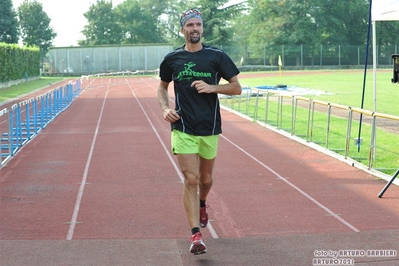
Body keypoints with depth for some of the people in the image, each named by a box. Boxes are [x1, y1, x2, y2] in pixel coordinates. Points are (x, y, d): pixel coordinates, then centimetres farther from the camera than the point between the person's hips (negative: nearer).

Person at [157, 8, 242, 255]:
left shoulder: (216, 56, -1)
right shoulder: (172, 58, 2)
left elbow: (237, 88, 0)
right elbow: (162, 87, 18)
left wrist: (212, 87, -16)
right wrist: (165, 108, -1)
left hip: (210, 128, 1)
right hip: (183, 128, -1)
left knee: (206, 179, 15)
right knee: (191, 179, -11)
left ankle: (202, 205, 50)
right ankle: (196, 235, -11)